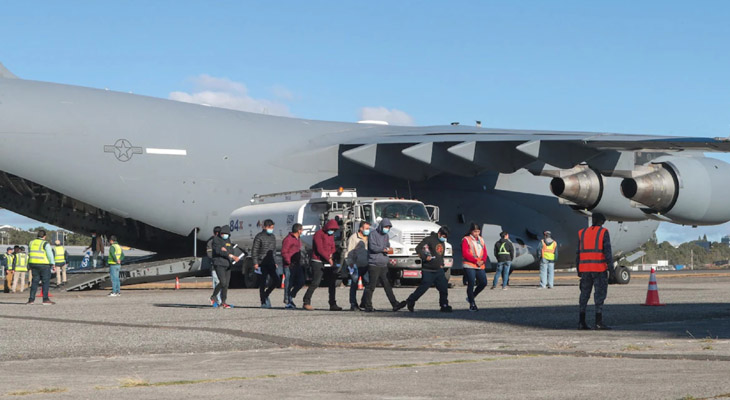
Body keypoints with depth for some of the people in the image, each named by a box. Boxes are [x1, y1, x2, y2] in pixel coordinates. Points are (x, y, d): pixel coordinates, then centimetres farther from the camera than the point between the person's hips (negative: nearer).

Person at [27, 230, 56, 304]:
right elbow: (50, 255, -12)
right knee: (46, 282, -2)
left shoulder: (31, 243, 9)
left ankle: (31, 299, 6)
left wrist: (30, 266, 23)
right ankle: (45, 299, -7)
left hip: (34, 265, 6)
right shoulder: (45, 244, -9)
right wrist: (53, 264, -6)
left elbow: (29, 254, 16)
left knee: (35, 281, 10)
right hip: (44, 265, -6)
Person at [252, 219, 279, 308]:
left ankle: (266, 294, 19)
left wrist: (275, 262, 16)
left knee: (277, 281, -3)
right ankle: (263, 302, 3)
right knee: (262, 284, -3)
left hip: (270, 263, 6)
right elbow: (254, 250, -7)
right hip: (262, 263, -6)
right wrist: (255, 263, -14)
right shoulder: (259, 237, -5)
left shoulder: (273, 237, 15)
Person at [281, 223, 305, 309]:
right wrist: (289, 262, -20)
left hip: (297, 265, 9)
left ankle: (290, 297, 20)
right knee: (289, 283, -4)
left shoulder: (298, 239, 17)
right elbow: (284, 252, -17)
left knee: (301, 282, 6)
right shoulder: (288, 239, -13)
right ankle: (287, 302, 2)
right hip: (289, 266, -9)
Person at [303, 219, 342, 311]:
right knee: (315, 283, -11)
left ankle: (333, 304, 8)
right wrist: (328, 258, -15)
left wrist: (331, 254, -3)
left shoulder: (331, 235, 16)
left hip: (328, 263, 8)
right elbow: (319, 249, -16)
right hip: (318, 262, -8)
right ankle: (307, 302, -3)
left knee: (331, 283, 5)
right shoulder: (319, 234, -9)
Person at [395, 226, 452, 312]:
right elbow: (418, 248, -15)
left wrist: (441, 264, 16)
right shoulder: (429, 239, -10)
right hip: (428, 271, -7)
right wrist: (425, 257, -23)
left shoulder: (442, 243, 17)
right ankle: (409, 302, 9)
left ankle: (444, 306, 9)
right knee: (422, 288, -5)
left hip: (439, 270, 7)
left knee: (444, 287, 0)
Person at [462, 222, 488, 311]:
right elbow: (465, 254, -11)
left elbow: (485, 252, 13)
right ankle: (472, 304, 2)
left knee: (483, 282, 1)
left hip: (480, 266, 6)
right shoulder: (466, 240, -2)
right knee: (471, 284, -5)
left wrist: (483, 261, -7)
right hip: (469, 266, -6)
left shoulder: (481, 240, 16)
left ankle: (471, 297, 21)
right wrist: (476, 261, -15)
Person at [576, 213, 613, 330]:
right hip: (599, 268, -4)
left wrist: (579, 269, 13)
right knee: (600, 294, -2)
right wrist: (611, 266, -10)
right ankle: (598, 322, -7)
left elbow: (578, 253, 9)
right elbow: (607, 250, -11)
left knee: (584, 294, 9)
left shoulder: (582, 233, 9)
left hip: (585, 268, 4)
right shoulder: (603, 232, -3)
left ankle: (581, 322, 4)